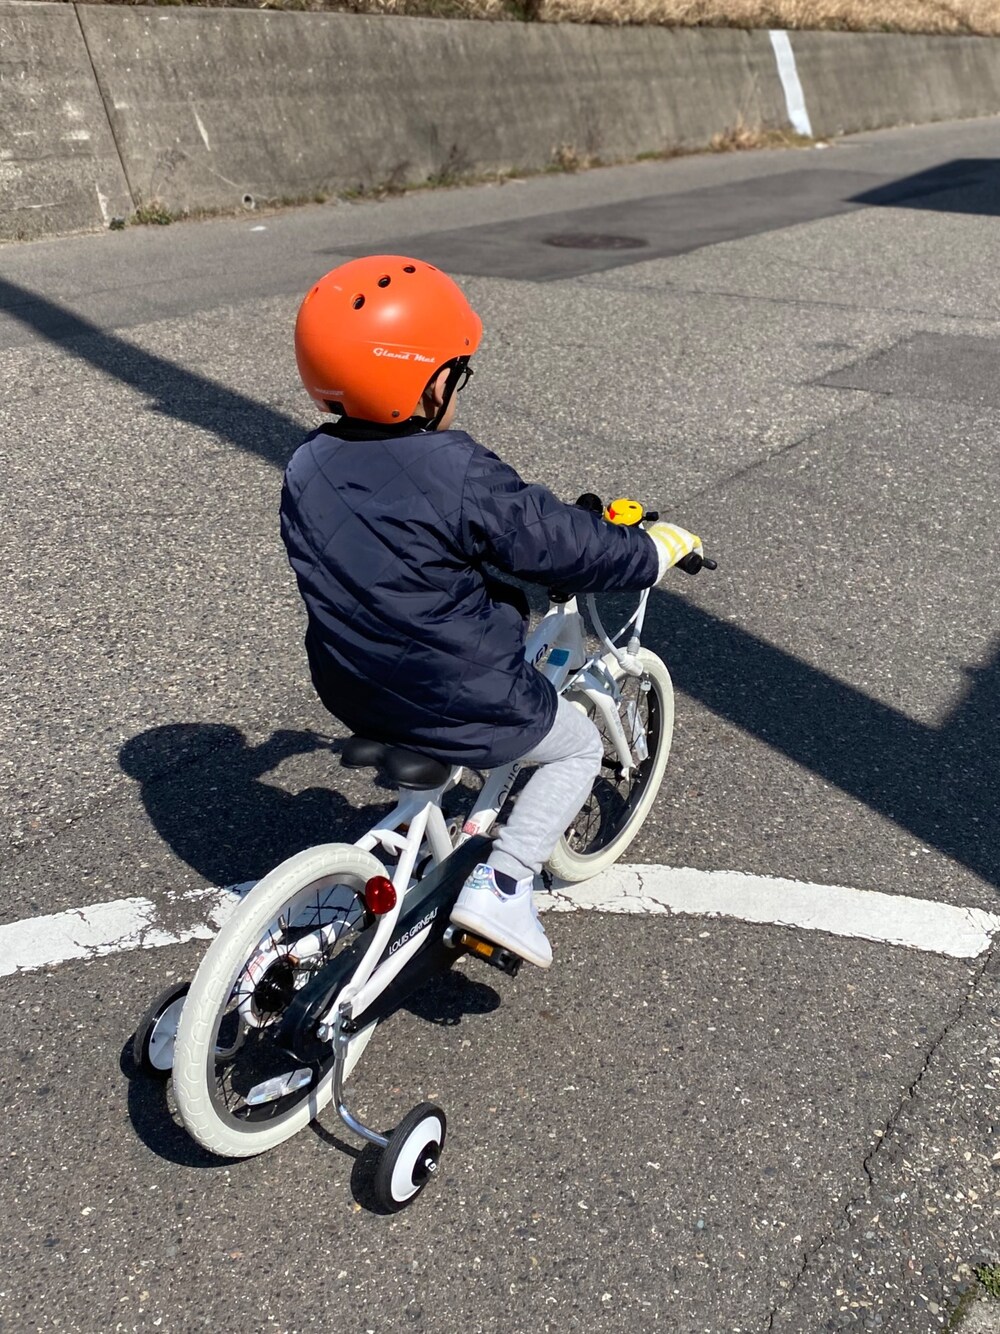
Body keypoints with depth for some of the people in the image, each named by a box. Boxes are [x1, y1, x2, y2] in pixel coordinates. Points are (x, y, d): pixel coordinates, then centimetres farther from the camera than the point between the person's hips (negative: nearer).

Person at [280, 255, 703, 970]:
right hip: (463, 709, -6)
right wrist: (663, 545, 2)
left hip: (353, 691, 7)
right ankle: (501, 884, 5)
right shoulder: (462, 476, -22)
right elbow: (570, 547, -15)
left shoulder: (306, 469, -3)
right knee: (579, 746, 19)